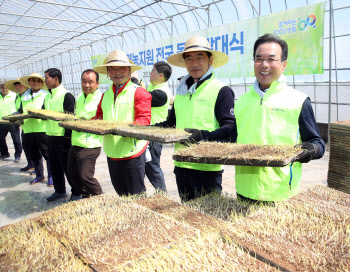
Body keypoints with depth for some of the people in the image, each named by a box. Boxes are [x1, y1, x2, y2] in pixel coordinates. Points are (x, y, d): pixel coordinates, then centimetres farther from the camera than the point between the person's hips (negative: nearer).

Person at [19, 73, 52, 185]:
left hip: (42, 129, -6)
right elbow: (20, 111, 23)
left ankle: (51, 176, 8)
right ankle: (39, 176, 26)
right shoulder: (24, 97, 18)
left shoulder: (45, 95, 0)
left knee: (47, 154, -2)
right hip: (28, 130, 6)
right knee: (34, 154, 14)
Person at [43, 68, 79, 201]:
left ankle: (76, 193, 13)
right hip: (50, 136, 8)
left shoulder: (66, 95, -10)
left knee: (68, 167, 0)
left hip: (63, 137, -8)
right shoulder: (47, 97, 16)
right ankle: (59, 191, 30)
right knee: (54, 166, 15)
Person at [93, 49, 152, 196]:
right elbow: (99, 118, 18)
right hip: (112, 153, 7)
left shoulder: (139, 92, -8)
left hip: (132, 152, -7)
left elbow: (144, 120, -16)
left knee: (136, 195, 3)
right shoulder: (106, 95, 14)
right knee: (121, 193, 20)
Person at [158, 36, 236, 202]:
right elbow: (171, 123, 21)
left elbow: (229, 129, -13)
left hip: (208, 168, -6)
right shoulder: (181, 91, 15)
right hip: (181, 165, 7)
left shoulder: (221, 91, -6)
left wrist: (203, 135, -28)